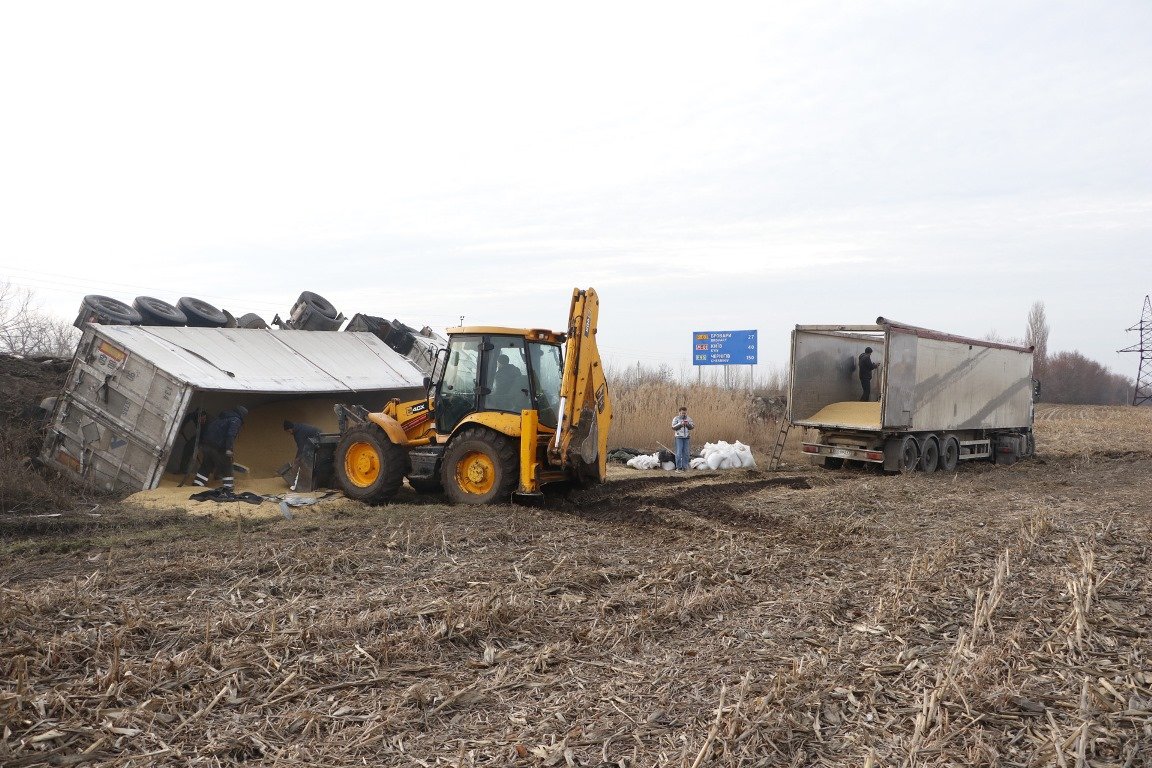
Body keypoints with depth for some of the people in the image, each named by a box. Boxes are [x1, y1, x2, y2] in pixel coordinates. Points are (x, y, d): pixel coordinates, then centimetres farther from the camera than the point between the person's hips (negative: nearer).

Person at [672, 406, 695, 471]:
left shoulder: (689, 418, 10)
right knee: (679, 453, -8)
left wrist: (688, 424, -14)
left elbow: (692, 427, 5)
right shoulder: (676, 419, 0)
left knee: (685, 453, 4)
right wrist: (681, 424, -18)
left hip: (686, 437, 4)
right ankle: (678, 467, -4)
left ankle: (684, 467, 11)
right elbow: (673, 427, -8)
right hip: (679, 437, -4)